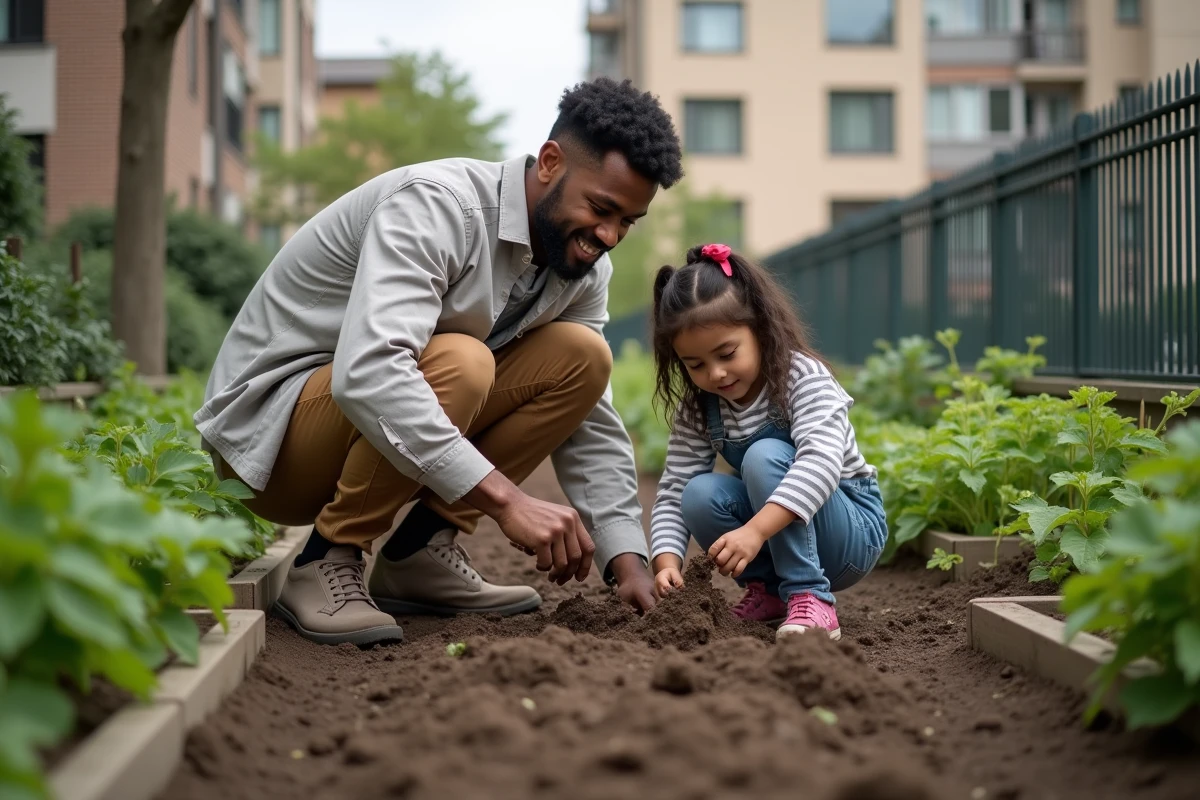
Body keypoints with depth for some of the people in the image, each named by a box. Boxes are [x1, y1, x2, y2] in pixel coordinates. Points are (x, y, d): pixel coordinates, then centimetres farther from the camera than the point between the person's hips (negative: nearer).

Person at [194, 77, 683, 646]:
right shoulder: (435, 205, -26)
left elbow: (593, 429, 1)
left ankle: (420, 553, -4)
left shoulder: (584, 270, -1)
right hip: (266, 428, -7)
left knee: (581, 357, -7)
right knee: (457, 363, -34)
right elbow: (366, 373, -40)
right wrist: (505, 499, -43)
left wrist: (627, 562, -13)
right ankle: (324, 565, -16)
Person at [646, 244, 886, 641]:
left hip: (853, 532, -5)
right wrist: (667, 561, -27)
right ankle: (769, 590, -4)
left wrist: (755, 530, -49)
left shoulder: (803, 378, -20)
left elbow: (821, 460, -37)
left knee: (765, 457, -31)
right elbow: (673, 492, -7)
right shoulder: (696, 412, -3)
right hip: (778, 540, 5)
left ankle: (809, 600, -29)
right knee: (699, 495, -23)